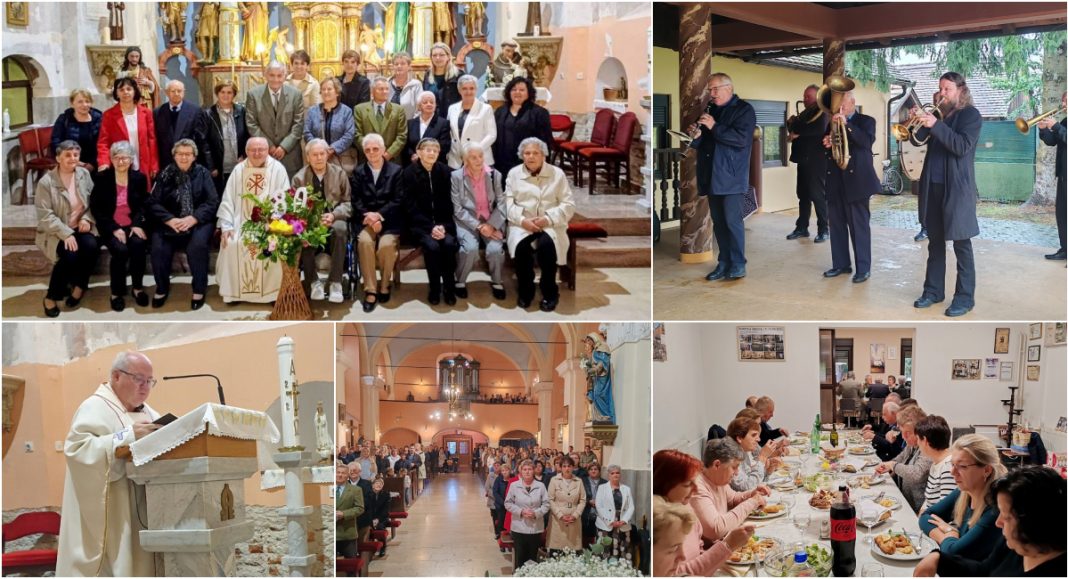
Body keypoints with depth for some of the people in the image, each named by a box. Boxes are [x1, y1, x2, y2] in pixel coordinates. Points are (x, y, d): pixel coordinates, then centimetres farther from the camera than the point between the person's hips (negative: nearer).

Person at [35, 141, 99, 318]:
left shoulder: (84, 174, 3)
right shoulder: (46, 182, -11)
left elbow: (93, 202, 9)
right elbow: (45, 215, -15)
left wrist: (87, 219, -11)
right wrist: (66, 234, -24)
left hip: (80, 227, 4)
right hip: (55, 232, -4)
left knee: (92, 246, -29)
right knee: (70, 254, -31)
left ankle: (79, 286, -4)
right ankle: (51, 297, -11)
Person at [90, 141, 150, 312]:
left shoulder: (139, 178, 6)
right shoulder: (101, 178, 0)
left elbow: (144, 205, 8)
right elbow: (95, 208, -3)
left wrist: (138, 224, -12)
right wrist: (114, 229, -15)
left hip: (133, 224, 2)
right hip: (110, 227, -1)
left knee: (138, 245, -30)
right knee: (120, 250, -30)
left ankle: (138, 288, -11)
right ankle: (116, 292, -11)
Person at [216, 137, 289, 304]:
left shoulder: (278, 169, -1)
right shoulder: (238, 170, 6)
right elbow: (228, 200, 5)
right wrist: (226, 226, -7)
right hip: (243, 223, 2)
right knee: (231, 243, -25)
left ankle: (273, 291, -16)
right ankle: (233, 291, -9)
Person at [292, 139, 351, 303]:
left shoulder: (339, 173, 5)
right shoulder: (299, 178, 4)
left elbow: (347, 202, 5)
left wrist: (333, 215, -15)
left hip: (334, 219, 0)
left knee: (340, 229, -36)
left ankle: (335, 282, -31)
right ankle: (313, 281, -21)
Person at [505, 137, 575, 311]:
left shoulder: (557, 174, 7)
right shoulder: (514, 174, 10)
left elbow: (568, 205, 1)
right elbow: (508, 202, 1)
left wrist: (548, 219, -15)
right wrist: (522, 220, -16)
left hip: (550, 225, -1)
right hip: (522, 224, 1)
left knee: (546, 245, -35)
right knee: (521, 246, -33)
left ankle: (550, 292, -14)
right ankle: (525, 291, -10)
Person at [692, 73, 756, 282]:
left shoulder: (744, 110, -3)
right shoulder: (711, 111, 18)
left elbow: (742, 139, -18)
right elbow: (703, 143, 21)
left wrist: (714, 127, -19)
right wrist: (696, 137, -3)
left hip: (732, 177, -7)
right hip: (712, 177, 7)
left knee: (732, 221, -7)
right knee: (718, 222, 9)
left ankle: (738, 265, 0)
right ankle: (724, 264, 15)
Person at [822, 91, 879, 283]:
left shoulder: (866, 121, 2)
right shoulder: (833, 123, 17)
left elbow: (867, 141, -17)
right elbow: (827, 148, 17)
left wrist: (846, 124, -24)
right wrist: (826, 144, -6)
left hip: (856, 179, -6)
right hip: (835, 180, 6)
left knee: (859, 225, -5)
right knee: (836, 223, 7)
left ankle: (863, 268, -3)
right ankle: (840, 264, 15)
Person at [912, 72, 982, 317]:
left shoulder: (971, 114, -5)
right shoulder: (938, 112, 13)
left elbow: (962, 146, -19)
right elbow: (919, 139, 6)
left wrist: (936, 125, -26)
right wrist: (917, 121, -13)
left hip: (957, 187, -6)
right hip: (933, 185, 6)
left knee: (961, 243, -3)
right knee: (935, 240, 11)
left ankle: (965, 297, 1)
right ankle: (933, 290, 19)